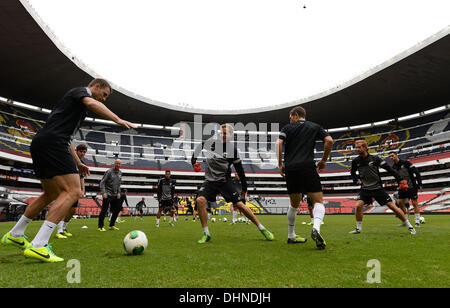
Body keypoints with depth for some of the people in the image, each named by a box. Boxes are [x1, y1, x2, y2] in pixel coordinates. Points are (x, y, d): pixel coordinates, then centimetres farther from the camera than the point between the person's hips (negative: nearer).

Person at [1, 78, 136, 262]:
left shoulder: (76, 103, 32)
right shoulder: (81, 91, 6)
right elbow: (91, 103, -21)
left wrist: (78, 163, 33)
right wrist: (118, 120, -28)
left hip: (39, 144, 10)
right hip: (52, 143, -10)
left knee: (52, 194, 21)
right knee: (73, 191, -15)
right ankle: (38, 245, -22)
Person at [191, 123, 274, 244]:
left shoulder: (232, 149, -6)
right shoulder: (211, 142, 0)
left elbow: (239, 169, 1)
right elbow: (199, 147, 21)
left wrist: (244, 188, 2)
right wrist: (193, 158, 10)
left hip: (224, 180, -2)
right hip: (210, 180, 2)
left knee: (239, 204, -9)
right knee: (200, 200, -22)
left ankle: (262, 229, 7)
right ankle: (206, 234, -8)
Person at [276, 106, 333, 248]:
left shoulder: (287, 128, 14)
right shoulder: (315, 127, 16)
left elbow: (278, 144, -2)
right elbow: (329, 140, 2)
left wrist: (280, 165, 4)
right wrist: (324, 160, 12)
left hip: (290, 169, 2)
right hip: (308, 167, -2)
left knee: (294, 204, 17)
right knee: (318, 201, 3)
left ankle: (291, 236, 24)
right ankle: (316, 229, -25)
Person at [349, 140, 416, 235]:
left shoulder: (374, 159, -9)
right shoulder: (355, 161, -1)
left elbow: (388, 168, -5)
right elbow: (352, 172, 19)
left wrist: (399, 179, -9)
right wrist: (356, 180, 2)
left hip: (378, 188, -2)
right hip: (365, 189, 2)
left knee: (392, 206, -4)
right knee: (358, 205, -19)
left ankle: (410, 227, 12)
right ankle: (358, 228, 0)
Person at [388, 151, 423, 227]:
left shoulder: (406, 163, -13)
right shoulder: (393, 167, 4)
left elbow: (416, 172, -12)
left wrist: (419, 184, -15)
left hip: (412, 186, -6)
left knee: (414, 203, -3)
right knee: (400, 202, 1)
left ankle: (417, 222, 4)